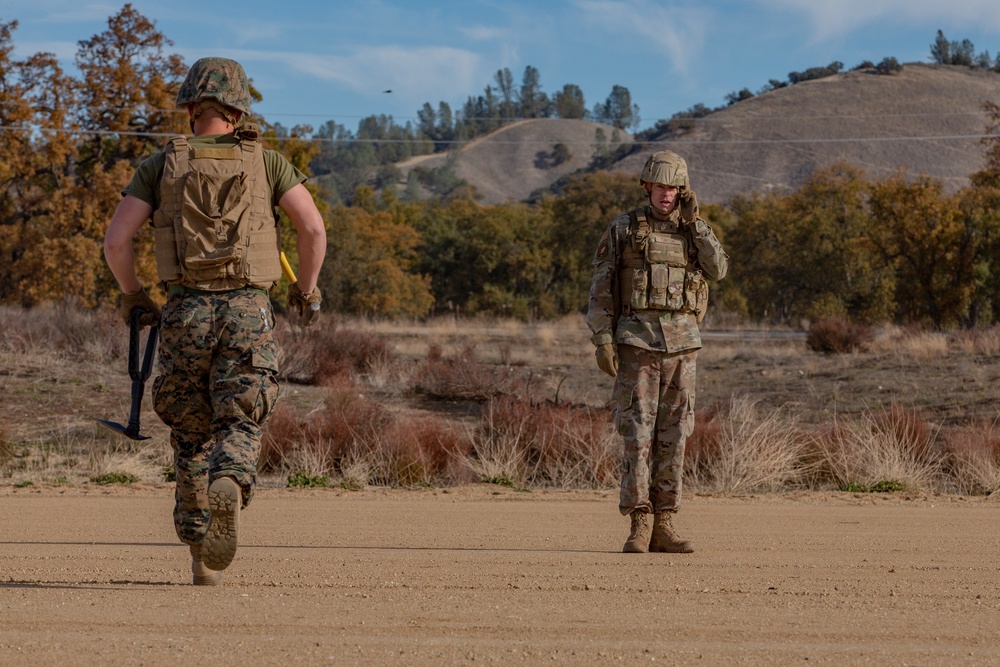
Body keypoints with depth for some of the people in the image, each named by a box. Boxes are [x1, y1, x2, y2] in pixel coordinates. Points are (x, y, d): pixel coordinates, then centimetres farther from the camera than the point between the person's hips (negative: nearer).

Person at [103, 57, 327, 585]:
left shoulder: (161, 165, 9)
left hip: (186, 312, 1)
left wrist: (132, 296, 16)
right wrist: (307, 288, 12)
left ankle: (201, 554, 14)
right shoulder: (265, 161, 8)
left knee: (192, 434, 15)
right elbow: (313, 227, -3)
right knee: (239, 428, -3)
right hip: (248, 310, -1)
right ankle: (230, 486, -38)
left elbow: (115, 240, 0)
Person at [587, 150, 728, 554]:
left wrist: (693, 221, -9)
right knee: (637, 434, -7)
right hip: (637, 342, -3)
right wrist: (603, 341, -10)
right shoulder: (623, 230, 2)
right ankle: (639, 528, -5)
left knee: (673, 435, 2)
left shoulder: (696, 231, 11)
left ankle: (663, 525, 7)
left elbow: (718, 270, -7)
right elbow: (601, 290, -1)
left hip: (682, 344, 3)